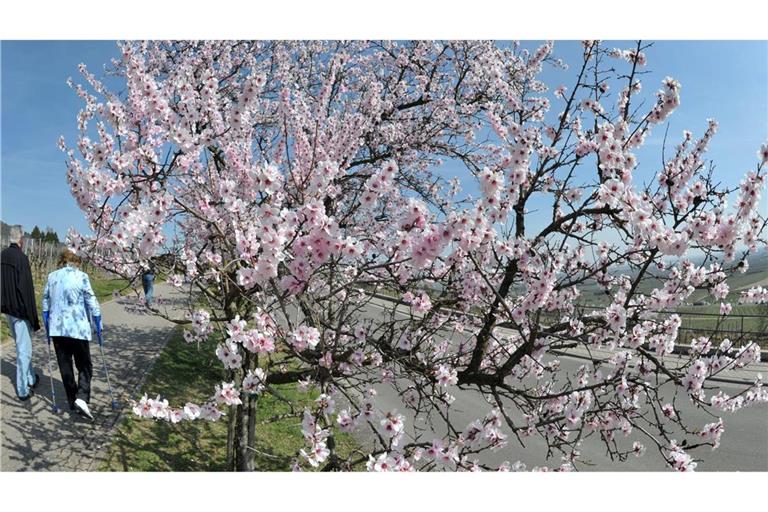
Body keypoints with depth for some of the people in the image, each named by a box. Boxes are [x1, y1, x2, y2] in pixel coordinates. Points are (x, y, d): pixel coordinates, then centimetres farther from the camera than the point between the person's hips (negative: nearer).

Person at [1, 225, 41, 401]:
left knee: (21, 346, 22)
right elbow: (27, 290, -20)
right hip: (20, 311, -8)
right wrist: (34, 319, -15)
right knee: (24, 349, 2)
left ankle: (31, 379, 36)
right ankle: (23, 390, 9)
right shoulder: (22, 258, -19)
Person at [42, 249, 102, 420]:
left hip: (57, 328, 4)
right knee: (84, 366, 6)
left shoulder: (51, 277, 6)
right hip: (78, 328, -4)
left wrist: (47, 325, 22)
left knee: (65, 366, 12)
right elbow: (91, 303, -7)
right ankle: (81, 398, -12)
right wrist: (98, 324, 3)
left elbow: (45, 303, 12)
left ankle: (73, 402, 17)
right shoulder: (81, 276, -7)